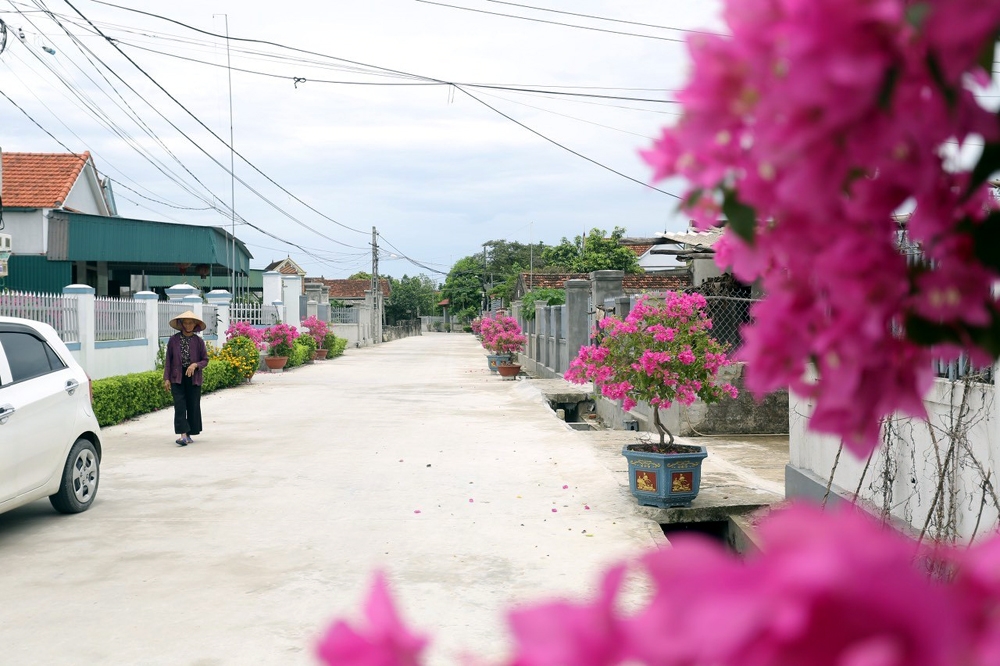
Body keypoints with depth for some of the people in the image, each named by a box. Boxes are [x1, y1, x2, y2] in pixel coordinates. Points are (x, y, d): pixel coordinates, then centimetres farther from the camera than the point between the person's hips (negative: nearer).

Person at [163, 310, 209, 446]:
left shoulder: (198, 341, 2)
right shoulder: (173, 340, 1)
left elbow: (205, 360, 7)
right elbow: (168, 360, 5)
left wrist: (195, 365, -14)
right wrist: (166, 378, 0)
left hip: (193, 378, 1)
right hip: (177, 378, -1)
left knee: (193, 406, 4)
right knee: (179, 405, -11)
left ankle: (189, 435, 16)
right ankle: (183, 435, -17)